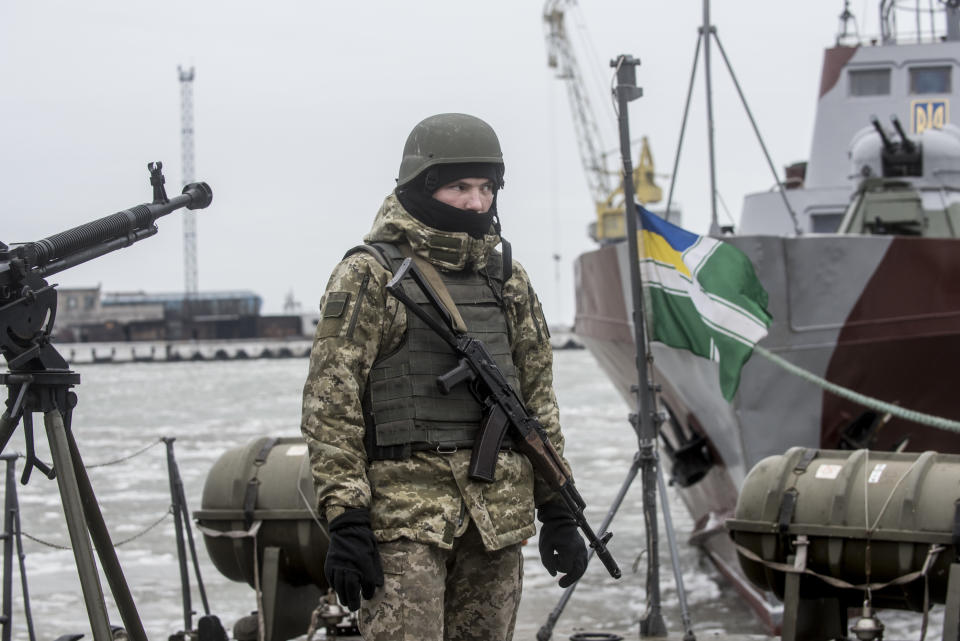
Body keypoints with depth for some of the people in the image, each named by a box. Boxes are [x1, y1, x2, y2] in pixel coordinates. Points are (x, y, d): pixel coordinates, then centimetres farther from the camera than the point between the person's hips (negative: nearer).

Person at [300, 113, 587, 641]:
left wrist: (558, 512, 14)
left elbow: (538, 396, 19)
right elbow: (329, 404, -7)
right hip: (406, 512, -6)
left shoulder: (507, 280, 14)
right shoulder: (369, 276, -3)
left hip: (499, 513, 6)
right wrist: (345, 522, -14)